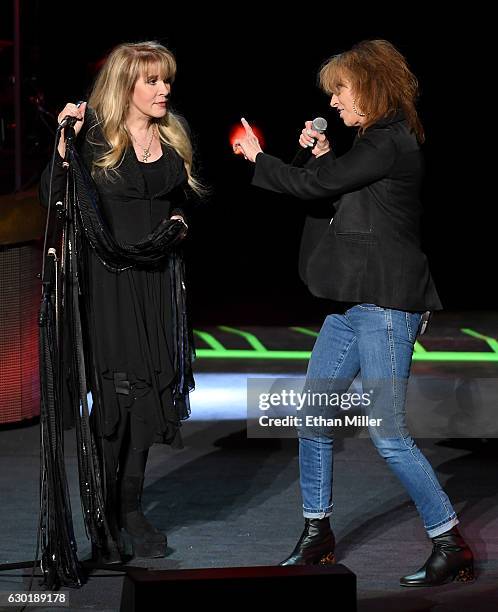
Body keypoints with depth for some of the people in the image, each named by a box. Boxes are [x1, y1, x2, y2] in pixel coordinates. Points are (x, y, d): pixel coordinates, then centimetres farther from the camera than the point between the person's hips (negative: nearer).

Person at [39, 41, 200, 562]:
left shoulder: (174, 136, 11)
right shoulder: (95, 133, -6)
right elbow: (55, 198, -13)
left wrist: (179, 220, 4)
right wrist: (65, 140, -23)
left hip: (157, 276, 5)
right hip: (108, 277, -5)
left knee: (151, 388, 6)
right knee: (115, 391, -6)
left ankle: (131, 509, 18)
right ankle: (102, 517, 4)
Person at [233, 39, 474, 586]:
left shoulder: (391, 144, -14)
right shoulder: (377, 142, 16)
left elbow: (312, 186, -12)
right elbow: (333, 190, 25)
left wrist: (256, 157, 3)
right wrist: (323, 156, 11)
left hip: (385, 305, -10)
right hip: (353, 302, 10)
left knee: (388, 434, -9)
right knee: (312, 417, 12)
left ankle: (451, 546, 1)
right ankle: (316, 536, 23)